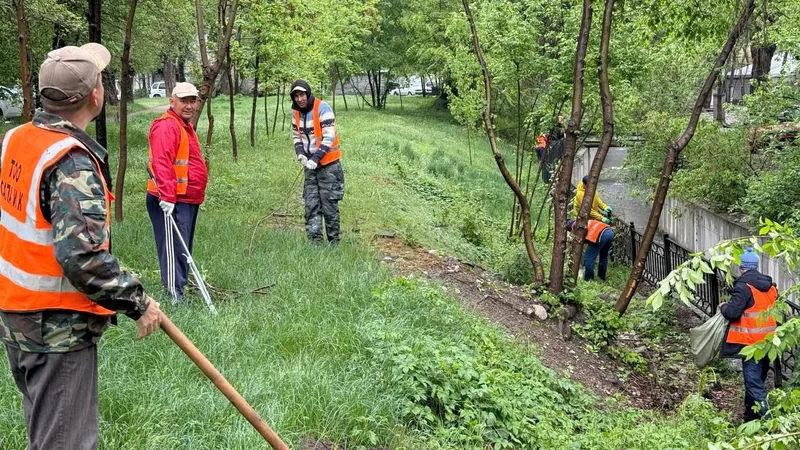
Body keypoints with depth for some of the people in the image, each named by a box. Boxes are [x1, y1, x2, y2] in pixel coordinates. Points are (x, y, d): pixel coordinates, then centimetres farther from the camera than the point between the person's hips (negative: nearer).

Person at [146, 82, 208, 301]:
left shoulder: (185, 126, 18)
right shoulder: (166, 126, -15)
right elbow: (162, 164, -27)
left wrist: (197, 194, 27)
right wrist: (167, 196, -32)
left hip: (188, 200, 11)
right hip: (171, 202, -10)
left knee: (183, 249, 17)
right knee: (174, 248, -8)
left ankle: (180, 289, 28)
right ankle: (174, 296, -5)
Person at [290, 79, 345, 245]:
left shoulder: (322, 108, -14)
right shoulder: (297, 113, 6)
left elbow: (329, 137, -19)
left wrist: (315, 158, -23)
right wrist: (300, 153, -2)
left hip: (328, 165, -6)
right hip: (310, 166, 6)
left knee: (329, 206, -3)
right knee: (311, 206, 3)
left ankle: (334, 242, 7)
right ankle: (315, 241, 6)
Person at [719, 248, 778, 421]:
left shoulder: (743, 286, -15)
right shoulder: (770, 286, 8)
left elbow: (733, 312, -20)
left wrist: (723, 307, 0)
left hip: (750, 343, -8)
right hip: (769, 341, 8)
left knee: (753, 383, -5)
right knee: (758, 379, 18)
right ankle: (751, 416, 29)